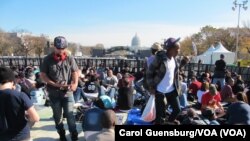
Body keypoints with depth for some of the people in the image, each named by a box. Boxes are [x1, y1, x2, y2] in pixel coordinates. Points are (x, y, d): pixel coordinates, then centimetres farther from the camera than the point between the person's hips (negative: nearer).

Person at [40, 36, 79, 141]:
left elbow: (75, 72, 3)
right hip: (53, 93, 1)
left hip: (68, 92, -1)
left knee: (69, 114, 1)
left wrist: (75, 83, -16)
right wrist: (54, 84, -13)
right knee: (57, 115, 13)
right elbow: (42, 75, -1)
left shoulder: (70, 58, -2)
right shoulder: (47, 59, -3)